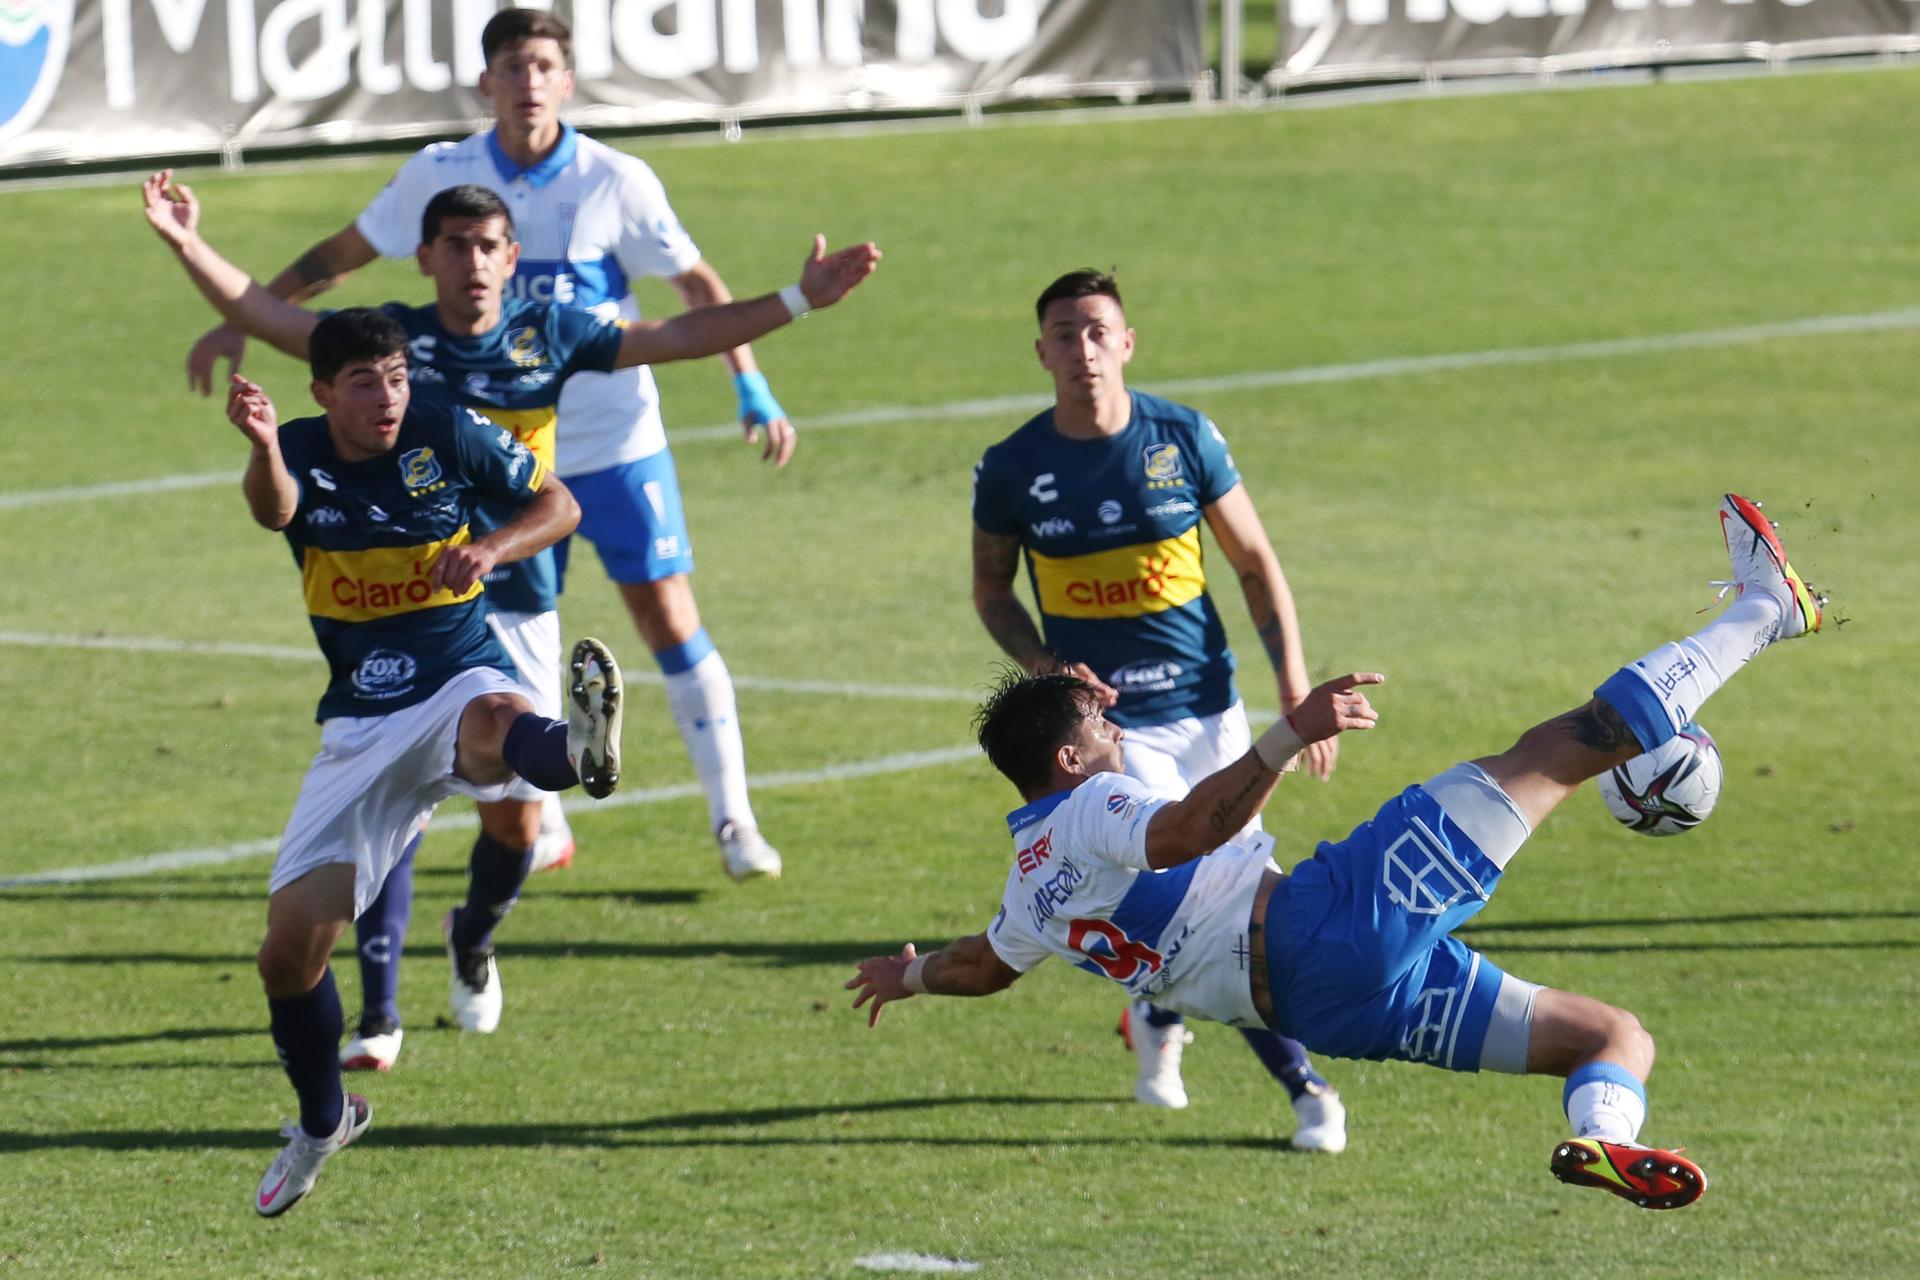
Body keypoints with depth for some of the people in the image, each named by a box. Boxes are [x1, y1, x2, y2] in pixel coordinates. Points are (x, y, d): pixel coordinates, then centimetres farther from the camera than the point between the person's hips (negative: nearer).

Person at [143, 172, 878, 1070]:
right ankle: (378, 1016, -5)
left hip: (516, 609, 2)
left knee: (517, 818, 4)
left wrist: (799, 300, 5)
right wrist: (189, 246, -22)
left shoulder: (549, 337, 1)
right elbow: (265, 316, -8)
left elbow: (680, 337, 8)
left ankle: (473, 948, 37)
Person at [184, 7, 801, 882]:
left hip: (618, 441, -2)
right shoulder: (441, 177, -5)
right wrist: (241, 320, 6)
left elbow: (697, 284, -1)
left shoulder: (616, 182, -11)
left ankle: (733, 820, 3)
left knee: (670, 621, -6)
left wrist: (752, 390, -8)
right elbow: (341, 254, 8)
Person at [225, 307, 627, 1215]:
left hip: (461, 677, -2)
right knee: (291, 940, 0)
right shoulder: (301, 456, -5)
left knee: (495, 721, -42)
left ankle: (580, 754, -80)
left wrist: (492, 548, -17)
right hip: (361, 722, 3)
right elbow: (274, 508, -30)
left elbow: (558, 503, 5)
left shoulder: (448, 435, -5)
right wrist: (262, 449, -54)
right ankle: (323, 1120, 24)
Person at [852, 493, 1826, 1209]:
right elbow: (1187, 830, -28)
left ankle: (1602, 1141, -25)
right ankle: (1760, 611, 1)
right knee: (1558, 750, -5)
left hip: (1322, 1008, 9)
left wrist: (912, 974, 64)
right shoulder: (1086, 815, -4)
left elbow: (985, 965, 43)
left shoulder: (1033, 892, 22)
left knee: (1616, 1034, 9)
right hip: (1333, 918, -9)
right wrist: (1291, 735, -39)